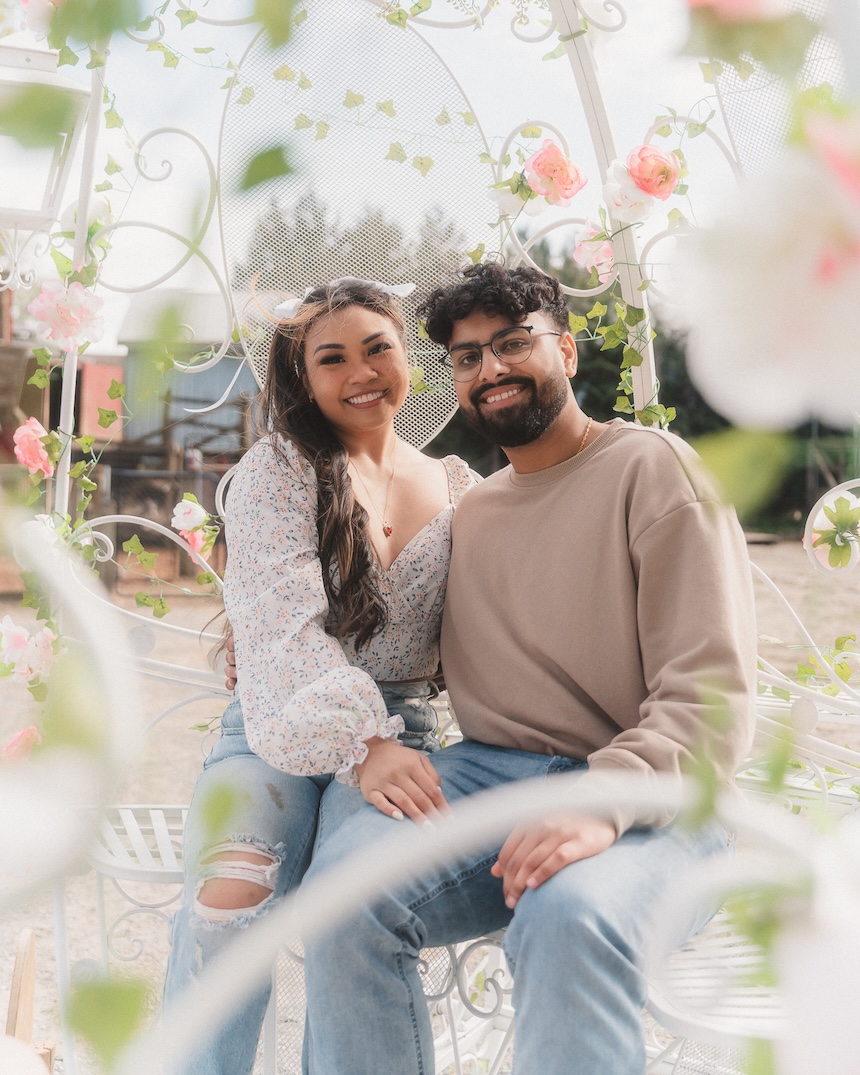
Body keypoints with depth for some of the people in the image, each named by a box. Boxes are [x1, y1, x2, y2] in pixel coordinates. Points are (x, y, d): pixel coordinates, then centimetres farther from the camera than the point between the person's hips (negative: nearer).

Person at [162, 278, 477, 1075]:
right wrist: (361, 744, -24)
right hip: (277, 730, -1)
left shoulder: (457, 490, 15)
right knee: (228, 895, -31)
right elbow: (283, 627, -11)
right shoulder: (277, 471, 3)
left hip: (399, 730, 2)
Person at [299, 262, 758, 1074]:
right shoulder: (470, 511, 19)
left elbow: (710, 692, -10)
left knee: (569, 914, -37)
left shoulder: (652, 470, -1)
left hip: (645, 799, -4)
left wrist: (603, 805, -26)